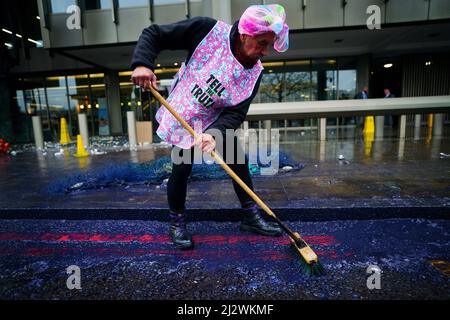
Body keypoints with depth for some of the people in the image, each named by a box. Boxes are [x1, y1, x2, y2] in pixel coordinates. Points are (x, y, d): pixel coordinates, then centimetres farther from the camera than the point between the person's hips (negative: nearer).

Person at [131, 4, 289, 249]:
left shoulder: (254, 72, -13)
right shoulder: (208, 31, -22)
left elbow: (236, 113, -17)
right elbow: (153, 34, -16)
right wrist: (142, 64, -33)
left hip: (217, 123, 4)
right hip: (181, 117, -3)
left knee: (239, 161, 1)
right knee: (182, 168, -9)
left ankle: (250, 215, 21)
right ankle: (177, 222, 17)